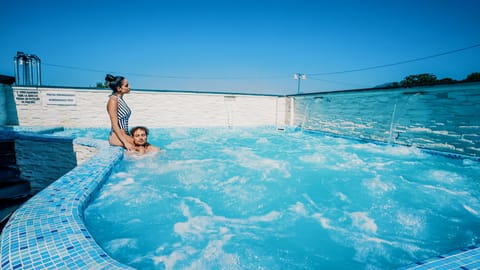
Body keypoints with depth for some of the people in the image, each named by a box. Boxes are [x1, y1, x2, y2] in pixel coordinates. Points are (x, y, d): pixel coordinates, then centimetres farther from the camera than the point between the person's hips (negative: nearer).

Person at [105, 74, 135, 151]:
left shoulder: (121, 100, 13)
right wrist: (126, 143, -23)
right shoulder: (113, 100, -12)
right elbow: (115, 125, -18)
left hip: (124, 135, 8)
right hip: (116, 137, -8)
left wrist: (129, 137, 16)